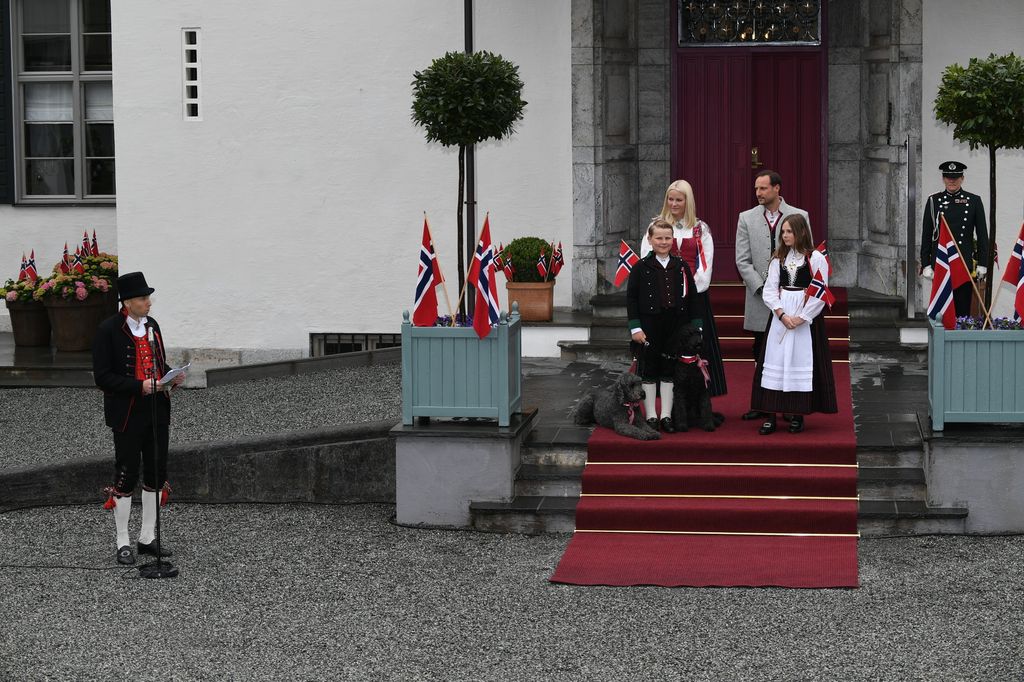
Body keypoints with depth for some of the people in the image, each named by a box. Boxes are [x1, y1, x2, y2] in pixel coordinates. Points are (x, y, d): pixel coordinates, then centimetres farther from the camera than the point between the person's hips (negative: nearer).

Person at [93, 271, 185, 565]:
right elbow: (102, 377, -14)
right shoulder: (108, 330, -11)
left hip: (157, 412, 7)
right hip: (128, 416, -7)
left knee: (156, 474, 10)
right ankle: (123, 543, 10)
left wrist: (171, 378, -2)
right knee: (126, 477, -1)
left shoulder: (151, 325, 9)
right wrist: (140, 386, -22)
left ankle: (148, 538, 21)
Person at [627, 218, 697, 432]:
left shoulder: (681, 266, 4)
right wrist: (635, 327, -9)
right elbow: (631, 298, -3)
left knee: (670, 370, 7)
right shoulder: (641, 267, -3)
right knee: (649, 370, 4)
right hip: (649, 326, -2)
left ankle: (666, 416, 13)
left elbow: (691, 296, 7)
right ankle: (651, 416, 11)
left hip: (675, 326, 2)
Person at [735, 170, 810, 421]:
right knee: (762, 354, 5)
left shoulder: (799, 216, 2)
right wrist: (763, 287, -10)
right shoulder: (747, 218, 5)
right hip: (760, 299, 1)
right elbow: (743, 261, 1)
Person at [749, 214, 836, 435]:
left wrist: (801, 317, -13)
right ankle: (770, 416, 0)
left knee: (802, 362, -1)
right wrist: (782, 314, -11)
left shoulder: (816, 258, -3)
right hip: (780, 315, 3)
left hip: (807, 317, -3)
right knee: (775, 362, -1)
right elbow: (769, 290, 3)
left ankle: (798, 415, 6)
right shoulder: (778, 259, 9)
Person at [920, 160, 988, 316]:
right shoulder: (933, 201, 5)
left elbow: (982, 233, 4)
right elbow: (926, 234, 5)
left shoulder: (974, 201, 4)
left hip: (965, 262, 0)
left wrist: (982, 263, -1)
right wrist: (926, 264, -1)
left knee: (963, 307, 1)